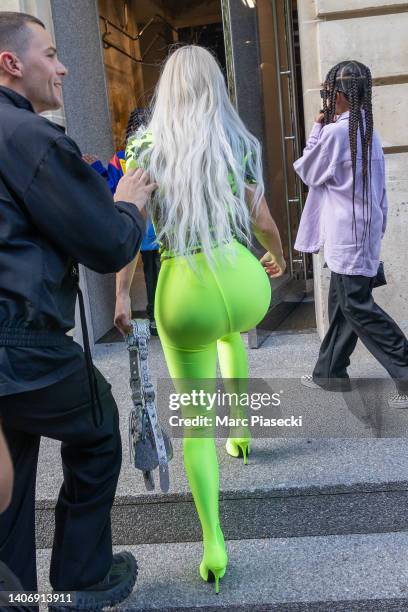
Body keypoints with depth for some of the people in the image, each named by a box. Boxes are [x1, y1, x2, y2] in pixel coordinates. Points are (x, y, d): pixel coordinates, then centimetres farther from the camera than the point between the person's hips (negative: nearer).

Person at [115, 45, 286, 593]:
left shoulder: (145, 146, 2)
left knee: (196, 421, 14)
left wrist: (122, 297, 7)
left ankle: (214, 546, 10)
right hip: (243, 284, 2)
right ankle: (240, 431, 46)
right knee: (229, 330, 41)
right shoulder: (240, 144, 5)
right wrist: (277, 258, 31)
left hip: (182, 295, -2)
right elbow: (264, 224, 11)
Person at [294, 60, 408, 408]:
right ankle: (330, 372, 24)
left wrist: (317, 128, 2)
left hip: (347, 235, -9)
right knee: (341, 302, 14)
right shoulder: (367, 131, 12)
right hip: (364, 230, 9)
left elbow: (308, 172, -3)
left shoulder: (335, 132, -16)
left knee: (357, 306, -5)